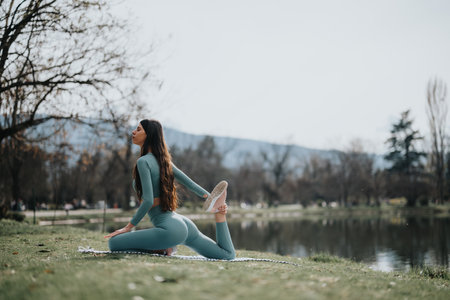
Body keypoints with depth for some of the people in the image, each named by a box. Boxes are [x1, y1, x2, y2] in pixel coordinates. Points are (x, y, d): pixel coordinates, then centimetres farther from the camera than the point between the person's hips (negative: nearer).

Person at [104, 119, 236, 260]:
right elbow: (189, 183, 18)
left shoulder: (143, 161, -9)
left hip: (170, 228, -9)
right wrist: (212, 199, 21)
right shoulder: (162, 159, 16)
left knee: (113, 243, -8)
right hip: (183, 224, 9)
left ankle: (162, 249, -5)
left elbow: (148, 201, -18)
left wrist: (128, 226, -10)